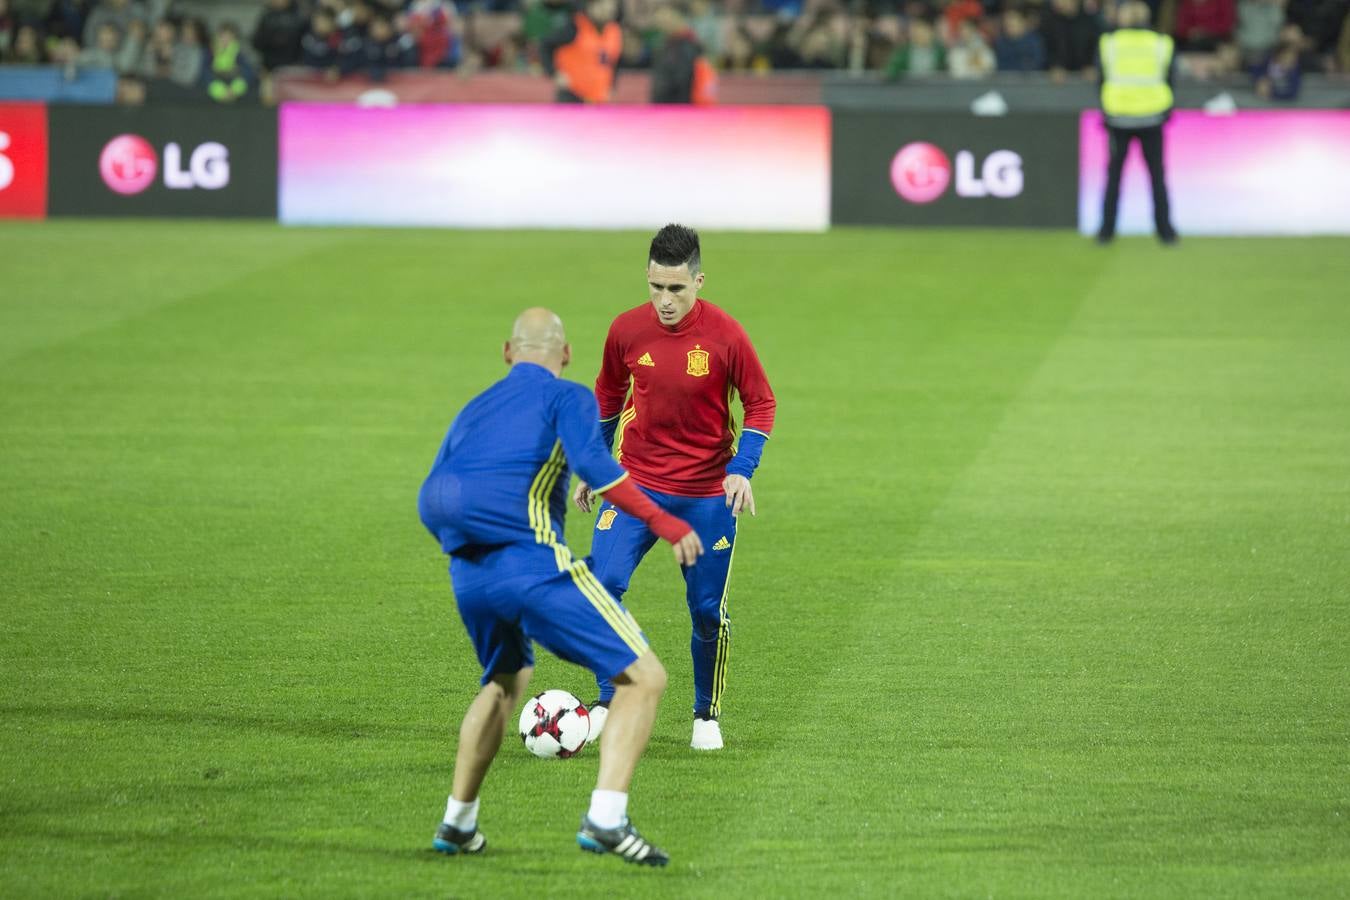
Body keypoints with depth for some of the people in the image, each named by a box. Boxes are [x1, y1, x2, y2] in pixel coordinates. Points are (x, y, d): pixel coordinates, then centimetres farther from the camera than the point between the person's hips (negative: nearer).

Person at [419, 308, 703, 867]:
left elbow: (431, 504, 22)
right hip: (533, 564, -7)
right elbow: (590, 462, -14)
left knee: (506, 682, 34)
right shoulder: (568, 397, 6)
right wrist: (663, 522, -13)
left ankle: (457, 824, 34)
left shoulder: (474, 410, 24)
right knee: (644, 678, -3)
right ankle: (605, 819, -21)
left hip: (469, 576, 7)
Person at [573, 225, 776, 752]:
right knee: (601, 585, -16)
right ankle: (609, 702, 0)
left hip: (707, 495, -1)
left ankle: (707, 716, 24)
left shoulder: (725, 336, -12)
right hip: (636, 484, 1)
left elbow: (761, 404, -1)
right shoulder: (627, 330, -5)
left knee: (708, 610, 3)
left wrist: (742, 470, -13)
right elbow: (607, 397, 12)